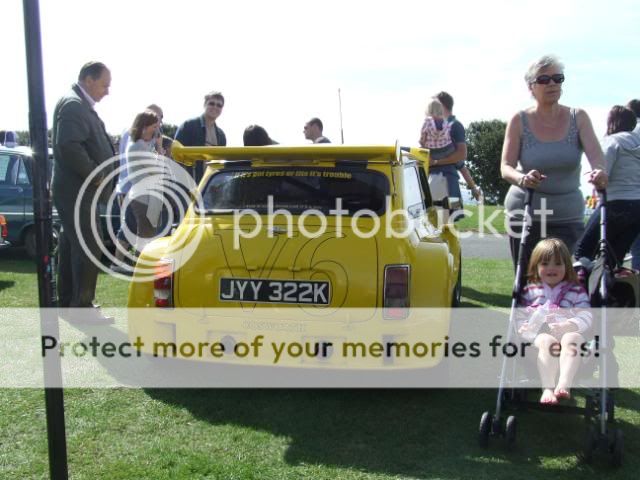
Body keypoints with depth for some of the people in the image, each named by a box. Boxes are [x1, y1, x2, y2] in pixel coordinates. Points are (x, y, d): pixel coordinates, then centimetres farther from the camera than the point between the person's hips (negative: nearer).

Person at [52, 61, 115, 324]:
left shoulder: (80, 105, 16)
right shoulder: (73, 105, -16)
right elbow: (68, 146, -27)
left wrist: (96, 175, 8)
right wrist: (95, 175, -19)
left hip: (76, 190, 10)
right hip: (77, 191, -10)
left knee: (72, 248, 14)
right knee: (88, 250, -8)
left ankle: (68, 303, 23)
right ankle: (83, 307, -2)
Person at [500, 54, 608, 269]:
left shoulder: (578, 118, 1)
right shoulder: (520, 121, -2)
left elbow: (595, 155, -12)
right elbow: (506, 167, -9)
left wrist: (599, 171, -36)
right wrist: (522, 178, -32)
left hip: (568, 216, 1)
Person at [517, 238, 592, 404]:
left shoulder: (576, 291, 18)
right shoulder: (529, 292, 22)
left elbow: (586, 317, 4)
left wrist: (569, 325, -17)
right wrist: (524, 327, -10)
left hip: (568, 332, 0)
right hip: (541, 333, 0)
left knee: (571, 339, -35)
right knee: (547, 341, -35)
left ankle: (564, 384, -51)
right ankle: (547, 388, -48)